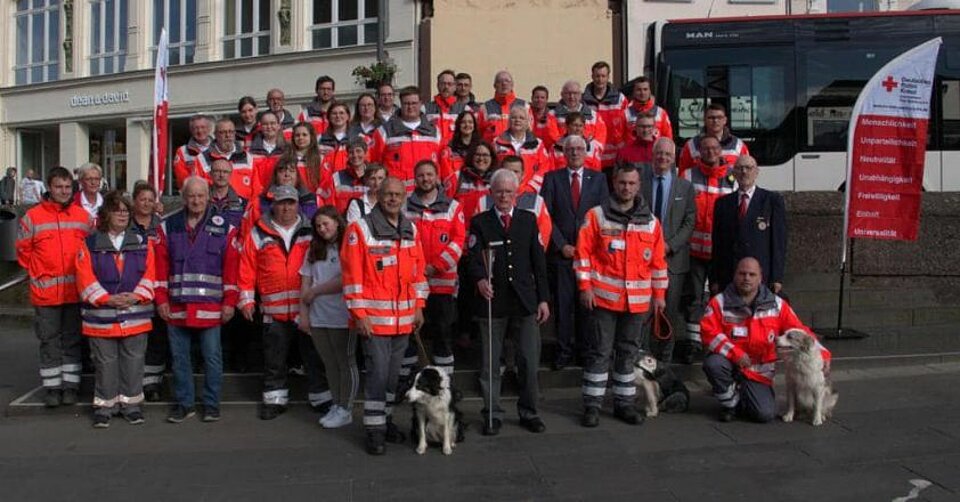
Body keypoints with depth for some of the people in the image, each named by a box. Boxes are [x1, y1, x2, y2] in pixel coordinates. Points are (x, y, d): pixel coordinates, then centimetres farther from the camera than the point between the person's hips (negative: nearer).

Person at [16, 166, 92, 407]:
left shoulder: (82, 216, 6)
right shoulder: (33, 216, -2)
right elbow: (23, 250, 5)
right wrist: (38, 274, 2)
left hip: (76, 291, 2)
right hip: (46, 291, -2)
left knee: (73, 339, 9)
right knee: (49, 340, 5)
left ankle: (70, 385, 18)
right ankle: (52, 387, 14)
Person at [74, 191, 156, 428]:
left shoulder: (142, 242, 8)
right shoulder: (90, 244, 2)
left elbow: (149, 274, 2)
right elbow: (85, 278, -6)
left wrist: (136, 296, -13)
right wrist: (107, 299, -15)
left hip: (136, 315, 1)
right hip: (101, 316, -1)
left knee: (133, 360, 6)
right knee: (105, 362, 6)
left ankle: (131, 403, 19)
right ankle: (104, 406, 18)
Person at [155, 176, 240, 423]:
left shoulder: (224, 228, 1)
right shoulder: (169, 227, 7)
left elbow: (232, 268, 0)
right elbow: (161, 266, 6)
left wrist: (230, 302, -4)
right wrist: (161, 299, 0)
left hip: (210, 307, -2)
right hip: (176, 306, 2)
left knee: (212, 358, 4)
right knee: (179, 358, 10)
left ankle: (211, 405, 16)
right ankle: (184, 403, 23)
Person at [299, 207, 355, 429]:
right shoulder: (314, 251, 14)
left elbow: (345, 281, -14)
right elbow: (305, 284, 11)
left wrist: (315, 291, -7)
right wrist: (303, 313, 4)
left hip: (341, 318, -6)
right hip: (317, 318, 6)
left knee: (346, 363, 3)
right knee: (330, 364, 13)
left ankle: (345, 409, 11)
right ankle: (336, 406, 23)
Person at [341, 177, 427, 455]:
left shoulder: (410, 229, 11)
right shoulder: (360, 229, -7)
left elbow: (418, 269, 16)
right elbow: (352, 274, -10)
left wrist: (418, 306, 13)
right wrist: (359, 313, -13)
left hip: (404, 317, 6)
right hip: (374, 317, -6)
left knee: (393, 373, 14)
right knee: (377, 373, -3)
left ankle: (385, 418, 29)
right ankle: (375, 430, 7)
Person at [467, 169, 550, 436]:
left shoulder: (529, 220, 11)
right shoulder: (479, 223, 4)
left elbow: (538, 261, 10)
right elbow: (474, 259, -8)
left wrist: (543, 298, 5)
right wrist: (479, 280, -29)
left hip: (525, 302, 2)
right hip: (492, 301, -1)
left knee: (530, 361, 4)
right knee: (490, 363, 6)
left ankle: (528, 412, 20)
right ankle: (492, 415, 19)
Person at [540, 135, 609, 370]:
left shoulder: (598, 179, 9)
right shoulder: (552, 178, 6)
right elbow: (546, 215, 1)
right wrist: (561, 245, -7)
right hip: (561, 252, 0)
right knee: (563, 304, 1)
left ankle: (585, 350, 15)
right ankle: (564, 351, 11)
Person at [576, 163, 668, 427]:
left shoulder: (651, 221, 8)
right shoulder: (596, 216, -1)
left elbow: (658, 260, 12)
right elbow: (583, 252, -3)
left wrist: (659, 293, 10)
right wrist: (585, 286, -9)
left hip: (637, 299, 3)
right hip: (604, 296, -3)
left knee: (629, 351, 12)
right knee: (600, 351, 1)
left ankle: (624, 403, 23)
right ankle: (592, 405, 10)